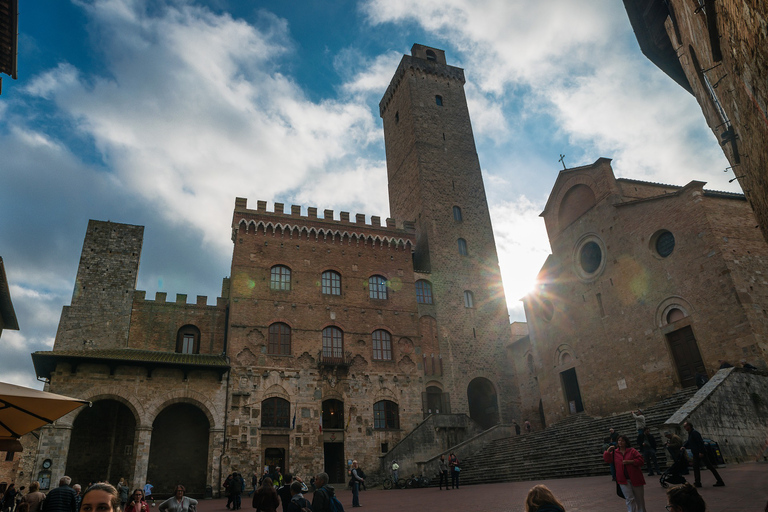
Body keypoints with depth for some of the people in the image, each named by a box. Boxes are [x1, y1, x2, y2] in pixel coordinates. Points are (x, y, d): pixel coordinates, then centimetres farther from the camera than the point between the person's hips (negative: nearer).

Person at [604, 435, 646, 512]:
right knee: (629, 499, -5)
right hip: (623, 479, 1)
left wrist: (630, 461, -19)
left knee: (639, 498, 13)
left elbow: (641, 460, -9)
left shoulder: (632, 451, -4)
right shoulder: (615, 452, 5)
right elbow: (606, 459, 6)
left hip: (635, 478, -1)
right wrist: (608, 450, -5)